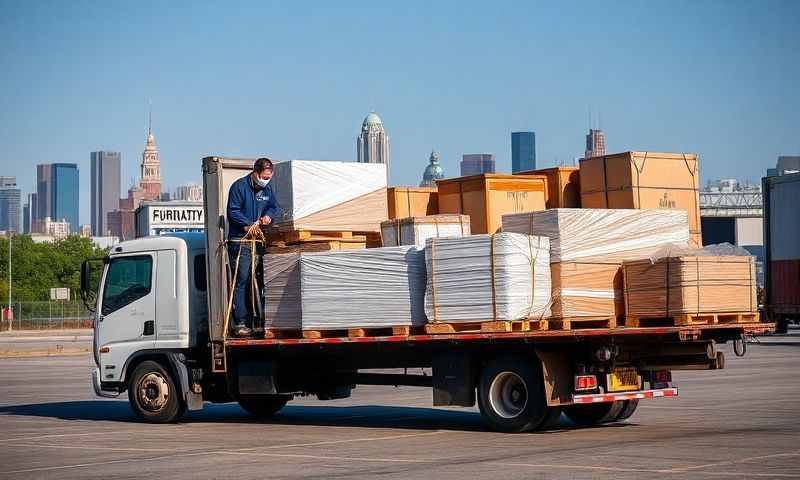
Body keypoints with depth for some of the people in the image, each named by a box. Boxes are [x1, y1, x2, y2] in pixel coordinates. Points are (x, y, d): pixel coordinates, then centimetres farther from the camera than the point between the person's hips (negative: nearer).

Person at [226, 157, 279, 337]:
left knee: (257, 280, 8)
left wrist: (268, 215, 0)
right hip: (240, 241, -7)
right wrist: (247, 225, -21)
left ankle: (258, 319, 14)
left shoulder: (267, 189, 14)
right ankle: (240, 323, -10)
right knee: (241, 282, -9)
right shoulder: (239, 187, -7)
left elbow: (274, 206, 22)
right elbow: (232, 211, -10)